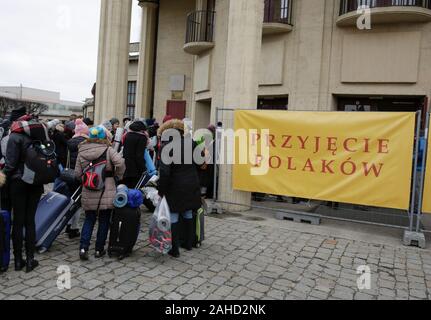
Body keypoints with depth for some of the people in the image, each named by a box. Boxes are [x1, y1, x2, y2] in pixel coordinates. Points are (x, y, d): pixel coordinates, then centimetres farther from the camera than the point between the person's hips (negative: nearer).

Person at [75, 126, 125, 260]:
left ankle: (83, 247, 4)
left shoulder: (81, 152, 3)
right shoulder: (108, 150, -8)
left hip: (88, 193, 3)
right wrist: (117, 176, -7)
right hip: (106, 193, -3)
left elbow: (77, 173, 3)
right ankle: (99, 249, 18)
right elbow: (120, 163, -23)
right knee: (104, 221, 11)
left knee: (89, 219, 17)